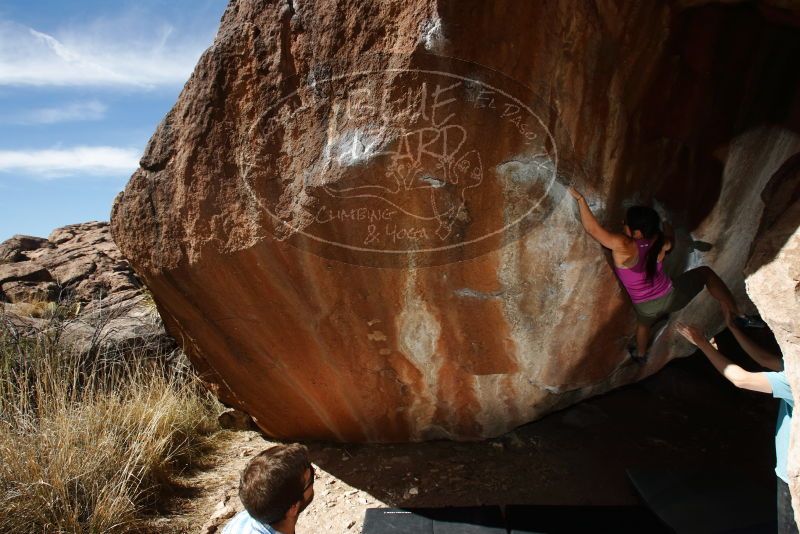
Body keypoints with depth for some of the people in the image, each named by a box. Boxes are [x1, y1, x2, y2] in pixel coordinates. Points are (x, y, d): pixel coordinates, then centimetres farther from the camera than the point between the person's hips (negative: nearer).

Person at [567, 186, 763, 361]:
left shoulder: (622, 247, -33)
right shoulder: (662, 244, -19)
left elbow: (591, 228, -36)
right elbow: (670, 235, 7)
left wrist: (580, 198, -28)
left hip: (647, 308, -1)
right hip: (671, 296, 1)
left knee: (643, 323, 35)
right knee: (706, 273, 23)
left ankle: (640, 354, 62)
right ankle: (740, 316, 26)